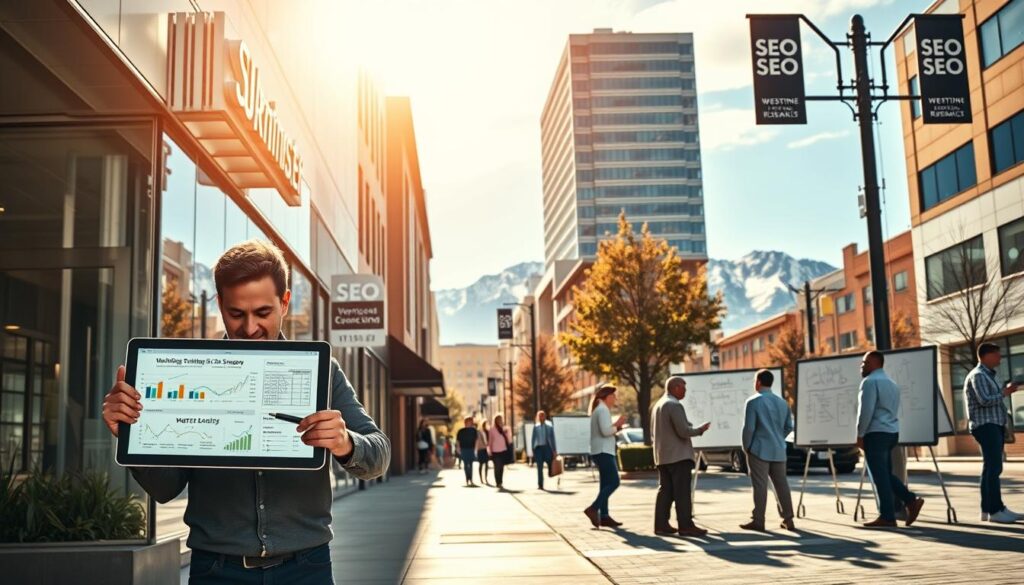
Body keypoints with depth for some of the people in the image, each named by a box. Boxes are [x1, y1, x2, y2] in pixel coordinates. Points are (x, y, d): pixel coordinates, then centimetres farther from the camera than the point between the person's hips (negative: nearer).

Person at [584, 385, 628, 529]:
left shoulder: (599, 409, 20)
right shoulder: (603, 410, -12)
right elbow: (606, 431, -23)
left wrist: (616, 425, 13)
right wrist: (617, 425, -7)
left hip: (600, 451, 11)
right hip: (603, 451, -11)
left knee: (606, 484, 8)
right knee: (614, 482, -13)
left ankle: (604, 516, 7)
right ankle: (593, 509, -17)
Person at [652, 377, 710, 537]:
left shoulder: (658, 405, 16)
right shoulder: (675, 405, -14)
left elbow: (653, 432, 21)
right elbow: (684, 431, -19)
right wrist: (700, 429, -4)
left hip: (662, 457, 9)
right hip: (678, 456, -9)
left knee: (665, 490, 9)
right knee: (682, 492, -7)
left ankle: (661, 524, 9)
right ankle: (685, 525, -7)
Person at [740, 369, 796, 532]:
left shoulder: (754, 401, -9)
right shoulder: (782, 402, 10)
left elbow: (749, 427, -13)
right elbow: (789, 426, 12)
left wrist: (746, 446, -1)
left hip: (759, 450, -6)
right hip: (779, 450, 6)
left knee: (760, 485, -3)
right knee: (781, 484, 10)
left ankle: (758, 520, 0)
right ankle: (788, 519, 13)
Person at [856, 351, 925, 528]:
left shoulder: (870, 382, -9)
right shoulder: (891, 382, 20)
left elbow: (866, 411, -17)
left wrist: (860, 435, -10)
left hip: (876, 433, -9)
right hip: (892, 432, 9)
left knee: (880, 476, -5)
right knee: (886, 474, 16)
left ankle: (887, 517, -2)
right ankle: (911, 500, 4)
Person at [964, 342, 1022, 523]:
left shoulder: (991, 374, 19)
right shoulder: (978, 375, -11)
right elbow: (985, 400, -21)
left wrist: (1006, 390, 6)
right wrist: (1005, 392, -12)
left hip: (995, 425, 10)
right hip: (985, 426, -10)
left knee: (992, 467, 10)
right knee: (993, 467, -11)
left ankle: (988, 509, 15)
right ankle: (995, 510, -9)